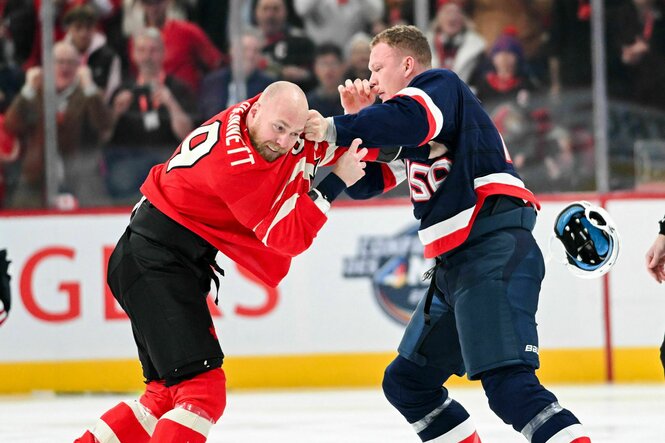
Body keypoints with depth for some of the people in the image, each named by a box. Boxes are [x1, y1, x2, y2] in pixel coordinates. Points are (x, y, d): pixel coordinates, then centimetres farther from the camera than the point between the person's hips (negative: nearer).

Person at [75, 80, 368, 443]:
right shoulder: (236, 162, -25)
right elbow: (286, 237, -18)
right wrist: (336, 182, -18)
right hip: (153, 261, -11)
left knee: (170, 392, 17)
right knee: (203, 389, -19)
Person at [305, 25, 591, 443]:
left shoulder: (440, 84, -1)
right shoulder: (405, 139, 27)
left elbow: (411, 119, -24)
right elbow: (364, 183, 25)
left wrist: (336, 128, -21)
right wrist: (359, 119, 13)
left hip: (496, 251, -11)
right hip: (458, 265, 11)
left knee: (506, 382, -25)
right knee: (406, 383, 16)